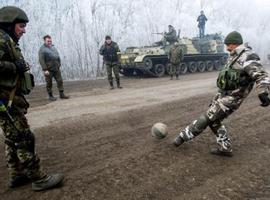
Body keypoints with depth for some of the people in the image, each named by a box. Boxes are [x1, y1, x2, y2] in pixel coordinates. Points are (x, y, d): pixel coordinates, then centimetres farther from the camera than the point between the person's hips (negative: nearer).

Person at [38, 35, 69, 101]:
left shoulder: (53, 47, 16)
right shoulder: (42, 49, -5)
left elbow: (58, 57, 20)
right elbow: (41, 60, -13)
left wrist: (59, 65, 12)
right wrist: (45, 70, -19)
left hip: (56, 69, 6)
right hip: (48, 70, -5)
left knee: (60, 81, 2)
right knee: (49, 83, 2)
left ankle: (61, 94, 7)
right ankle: (50, 96, 12)